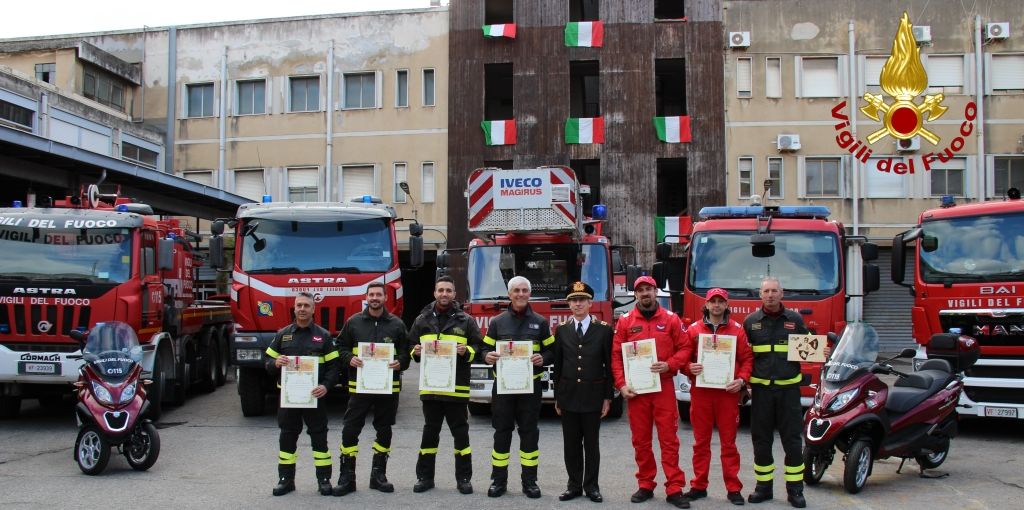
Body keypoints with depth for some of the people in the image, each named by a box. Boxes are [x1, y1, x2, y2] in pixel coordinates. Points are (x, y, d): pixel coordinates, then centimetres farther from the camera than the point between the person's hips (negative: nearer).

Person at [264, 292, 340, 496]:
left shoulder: (323, 336, 3)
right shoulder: (282, 334, 8)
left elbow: (333, 365, 0)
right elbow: (267, 360, 9)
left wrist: (326, 385, -16)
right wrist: (276, 363, -15)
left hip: (314, 395, -2)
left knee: (319, 437, 2)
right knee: (287, 437, 8)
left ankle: (324, 479, 10)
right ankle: (286, 479, 17)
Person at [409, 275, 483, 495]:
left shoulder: (466, 320, 3)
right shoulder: (422, 320, 9)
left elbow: (478, 348, 3)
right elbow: (411, 348, 14)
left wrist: (467, 351, -16)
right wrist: (416, 352, -8)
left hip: (457, 386, -2)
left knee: (460, 432, 4)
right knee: (430, 432, 9)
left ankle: (464, 478, 13)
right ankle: (425, 477, 17)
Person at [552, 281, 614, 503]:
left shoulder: (604, 330, -1)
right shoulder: (561, 330, 6)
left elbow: (609, 366, 0)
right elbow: (557, 366, 8)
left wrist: (607, 397, -4)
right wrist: (557, 397, 6)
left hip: (593, 397, -2)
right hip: (568, 397, 2)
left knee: (591, 444, 5)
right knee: (571, 444, 7)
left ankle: (591, 486, 14)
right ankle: (574, 485, 16)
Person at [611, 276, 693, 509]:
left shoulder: (671, 319, 3)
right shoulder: (625, 321, 3)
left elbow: (684, 348, 4)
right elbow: (616, 356, 2)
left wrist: (669, 365, -13)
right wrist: (621, 385, -7)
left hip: (664, 387, -1)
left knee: (669, 439, -2)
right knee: (641, 440, 7)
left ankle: (674, 489, 1)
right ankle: (645, 485, 17)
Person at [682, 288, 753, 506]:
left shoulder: (737, 330, 5)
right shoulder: (693, 329, 6)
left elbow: (747, 358, 4)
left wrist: (742, 379, -11)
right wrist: (689, 368, -13)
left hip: (727, 392, -1)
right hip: (700, 391, 1)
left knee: (728, 442, 3)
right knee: (701, 441, 7)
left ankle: (733, 488, 9)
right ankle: (699, 486, 15)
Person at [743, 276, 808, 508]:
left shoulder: (794, 319, 5)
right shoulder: (751, 321, 5)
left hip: (788, 387, -1)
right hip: (761, 388, 1)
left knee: (792, 439, 1)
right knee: (761, 439, 6)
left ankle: (795, 488, 9)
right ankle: (763, 485, 17)